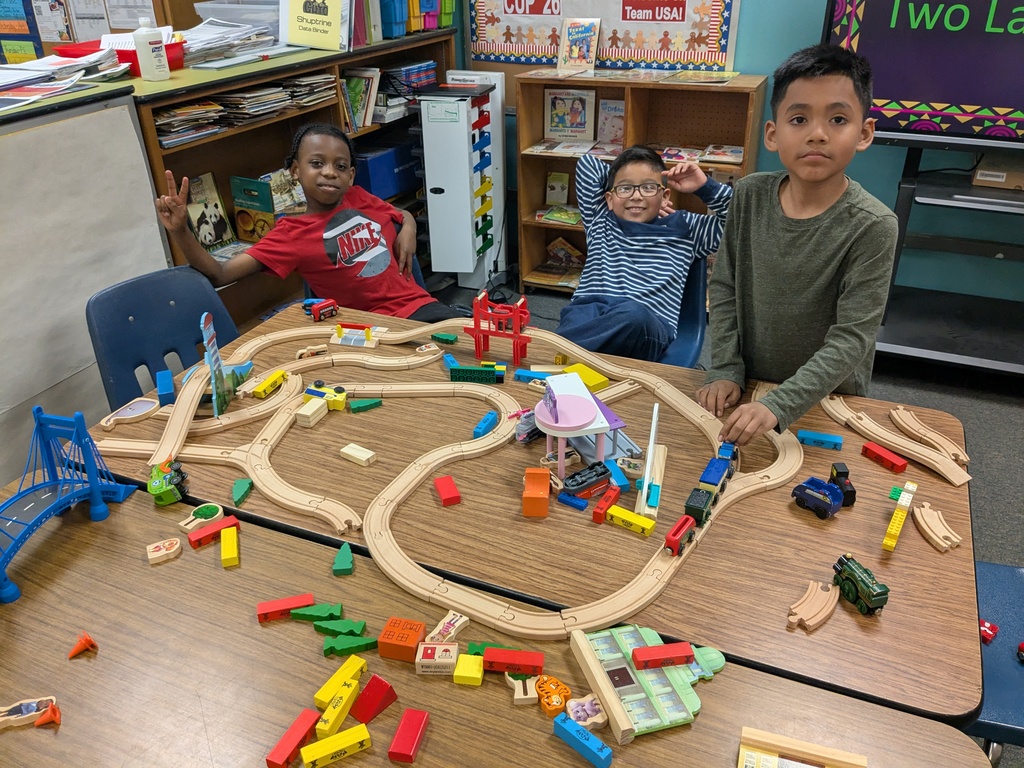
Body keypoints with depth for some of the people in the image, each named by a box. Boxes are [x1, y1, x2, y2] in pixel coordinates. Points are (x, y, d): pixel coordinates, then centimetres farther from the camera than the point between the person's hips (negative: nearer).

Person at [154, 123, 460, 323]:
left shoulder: (361, 199, 11)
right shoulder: (292, 234, 0)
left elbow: (405, 216, 31)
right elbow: (219, 275, -6)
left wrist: (408, 230, 7)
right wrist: (180, 231, -22)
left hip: (418, 303, 5)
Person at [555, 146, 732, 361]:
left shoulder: (684, 228, 26)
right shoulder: (600, 221, 29)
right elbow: (587, 163, 36)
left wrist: (705, 187, 17)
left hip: (648, 324, -1)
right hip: (588, 310, 2)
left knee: (632, 314, -40)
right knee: (581, 317, -38)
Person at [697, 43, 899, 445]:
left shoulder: (871, 226, -21)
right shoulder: (750, 196, -10)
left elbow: (851, 338, -23)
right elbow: (723, 285, -3)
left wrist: (778, 406, -31)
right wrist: (725, 371, -9)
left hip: (827, 400, -3)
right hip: (749, 388, 3)